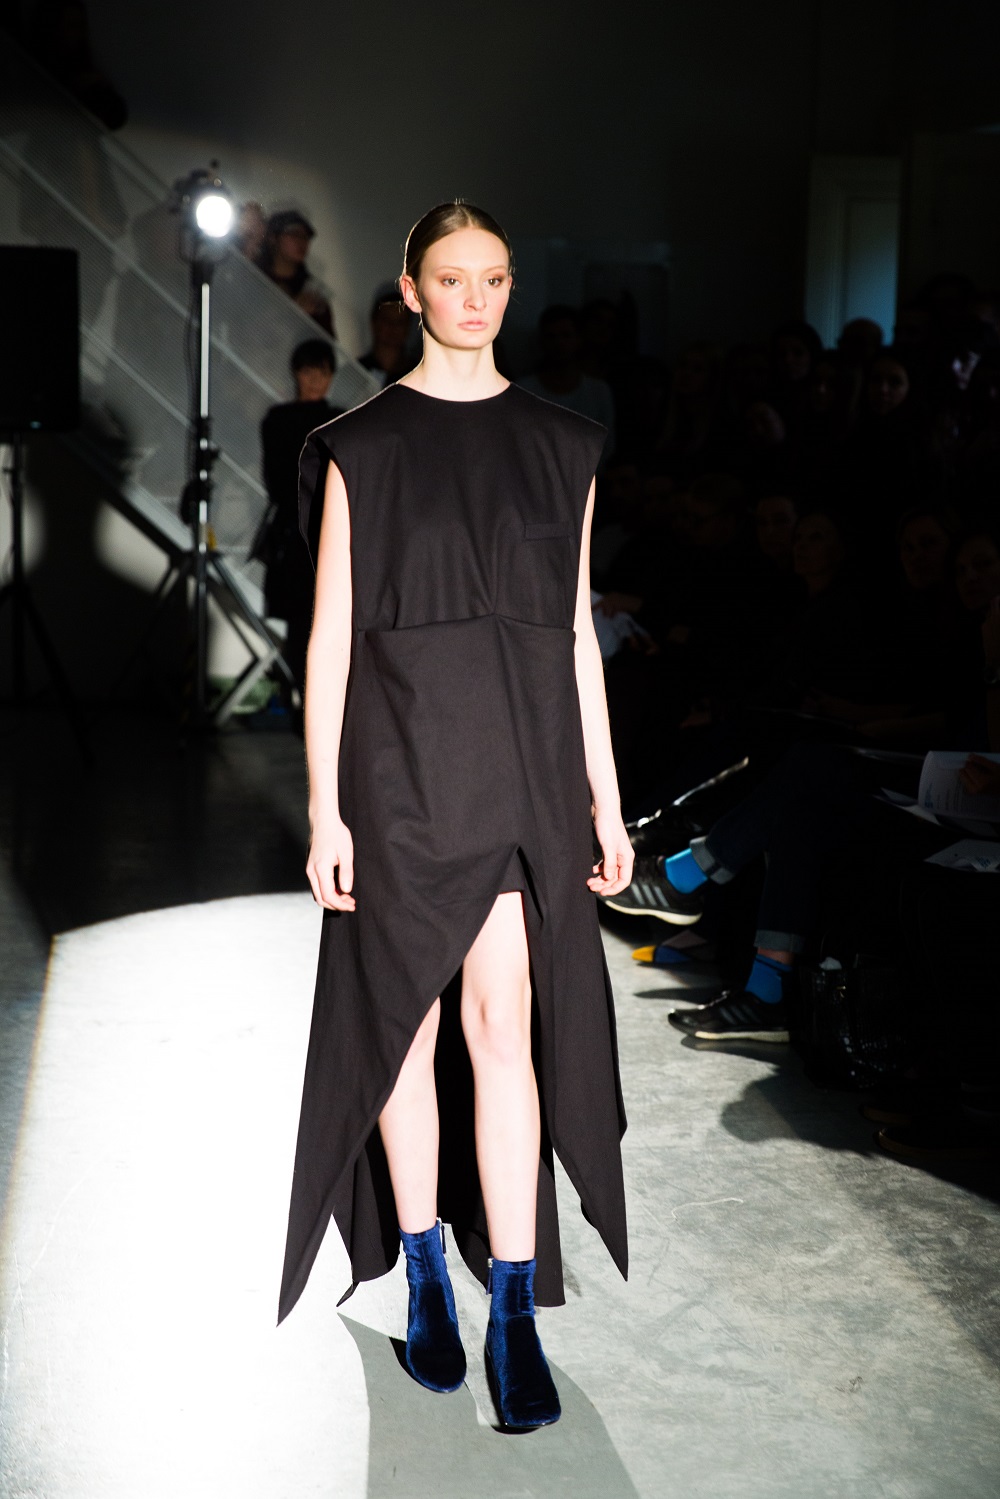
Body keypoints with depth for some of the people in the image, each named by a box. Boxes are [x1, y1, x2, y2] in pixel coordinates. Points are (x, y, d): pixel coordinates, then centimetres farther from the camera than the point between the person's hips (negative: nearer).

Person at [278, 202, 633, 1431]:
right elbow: (331, 632, -2)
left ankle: (516, 1312, -2)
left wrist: (604, 796, 7)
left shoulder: (560, 446, 8)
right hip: (403, 757, -1)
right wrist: (324, 807, -7)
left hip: (525, 760, 1)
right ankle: (424, 1275, 22)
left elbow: (576, 628, 10)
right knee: (406, 1016, 7)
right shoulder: (362, 446, 1)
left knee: (502, 1017, -6)